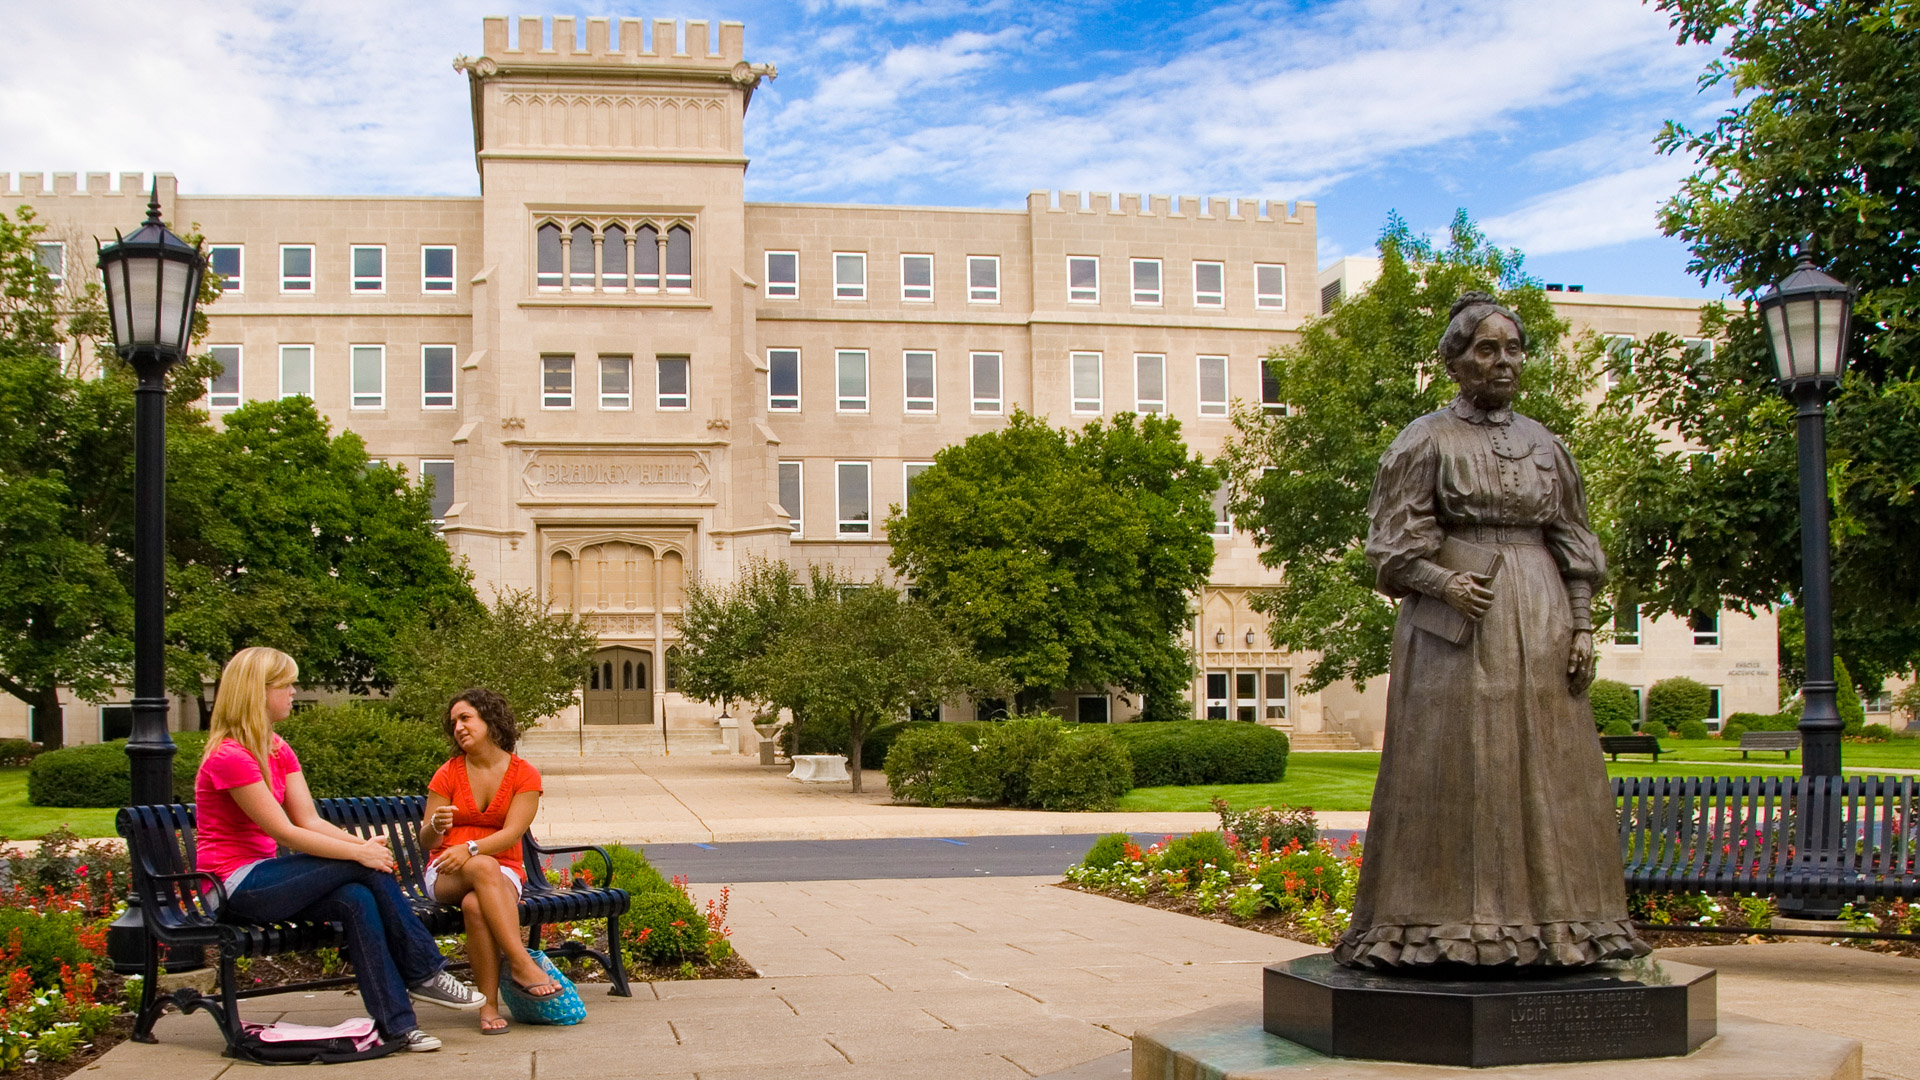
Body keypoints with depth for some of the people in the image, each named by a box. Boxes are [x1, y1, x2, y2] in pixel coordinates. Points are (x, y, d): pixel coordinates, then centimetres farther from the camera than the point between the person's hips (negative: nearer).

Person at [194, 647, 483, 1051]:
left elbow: (310, 820, 3)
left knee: (356, 899, -20)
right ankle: (424, 973, -10)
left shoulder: (277, 749, 12)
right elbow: (285, 833, -20)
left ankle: (396, 1022, -21)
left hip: (264, 875, 8)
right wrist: (359, 852, -20)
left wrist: (364, 843, -14)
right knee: (365, 868, -21)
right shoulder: (229, 757, -17)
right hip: (236, 885, -8)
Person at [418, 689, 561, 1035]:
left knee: (476, 905, -38)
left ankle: (489, 1004, -33)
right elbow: (426, 842, 2)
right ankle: (522, 963, -43)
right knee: (484, 867, -38)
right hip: (446, 873, 0)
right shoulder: (449, 774, 6)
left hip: (503, 871, 0)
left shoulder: (525, 775, 2)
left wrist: (471, 848, -28)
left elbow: (511, 834, -10)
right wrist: (436, 826, -22)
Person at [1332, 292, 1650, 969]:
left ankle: (1549, 921, 9)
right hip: (1456, 621, -4)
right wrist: (1443, 583, -20)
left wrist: (1581, 626, 2)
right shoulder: (1426, 441, 1)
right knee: (1452, 771, -6)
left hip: (1538, 625, 5)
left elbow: (1573, 545, 13)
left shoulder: (1545, 445, 14)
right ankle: (1446, 926, -3)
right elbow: (1393, 544, -3)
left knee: (1543, 768, 4)